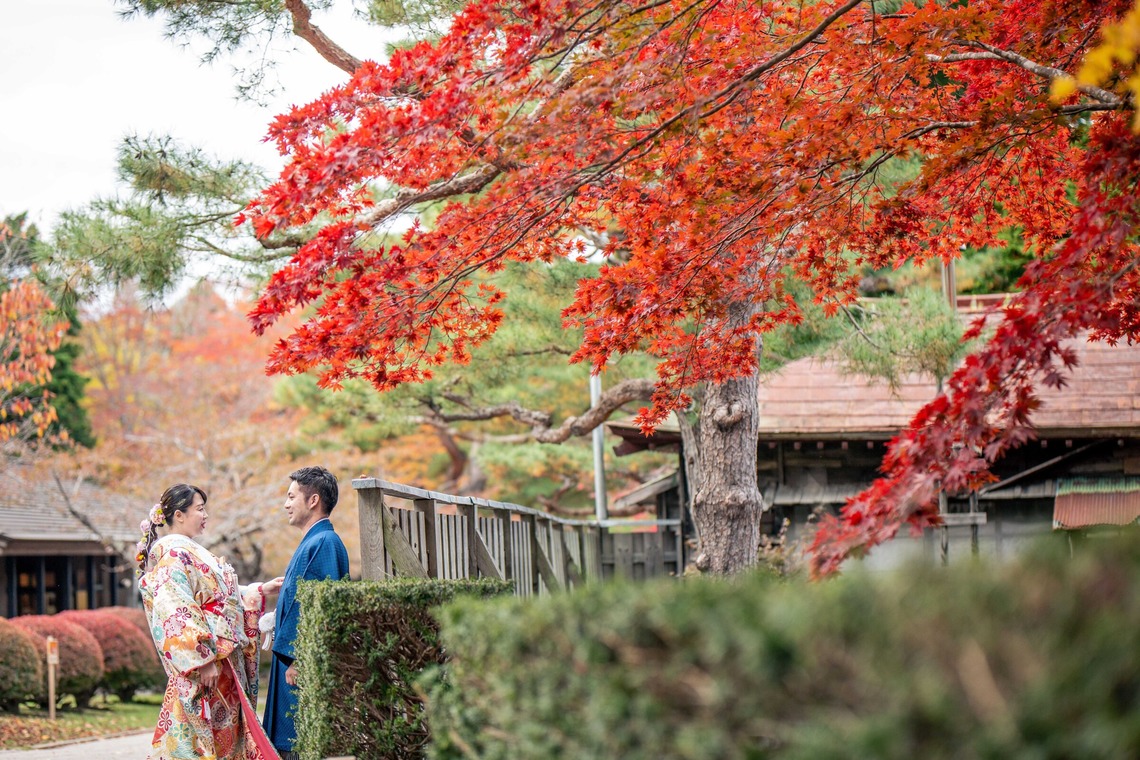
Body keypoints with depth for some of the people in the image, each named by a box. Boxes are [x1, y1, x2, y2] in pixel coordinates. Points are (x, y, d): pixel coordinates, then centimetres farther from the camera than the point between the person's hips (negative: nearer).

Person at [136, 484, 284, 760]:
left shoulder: (189, 551, 19)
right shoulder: (172, 554, -13)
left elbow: (220, 598, 27)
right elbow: (177, 615, -21)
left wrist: (260, 590, 25)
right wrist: (204, 660, -24)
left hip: (224, 665, 10)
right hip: (203, 666, -10)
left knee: (227, 735, 8)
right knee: (198, 737, -9)